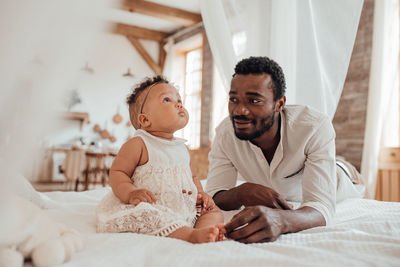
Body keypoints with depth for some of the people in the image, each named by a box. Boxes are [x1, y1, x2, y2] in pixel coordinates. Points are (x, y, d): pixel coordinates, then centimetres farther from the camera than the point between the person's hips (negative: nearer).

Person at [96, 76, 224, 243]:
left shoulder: (182, 148, 16)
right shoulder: (138, 145, -5)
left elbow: (191, 179, 27)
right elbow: (117, 172, -7)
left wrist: (200, 194, 7)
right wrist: (131, 193, -26)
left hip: (185, 212, 7)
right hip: (152, 209, -7)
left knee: (215, 212, -1)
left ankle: (203, 230, -29)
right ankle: (191, 235, -43)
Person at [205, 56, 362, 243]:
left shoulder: (315, 127, -30)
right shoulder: (225, 133, -21)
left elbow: (321, 207, -36)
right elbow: (213, 197, -19)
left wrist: (278, 220, -58)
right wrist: (242, 192, -41)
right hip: (271, 208, 4)